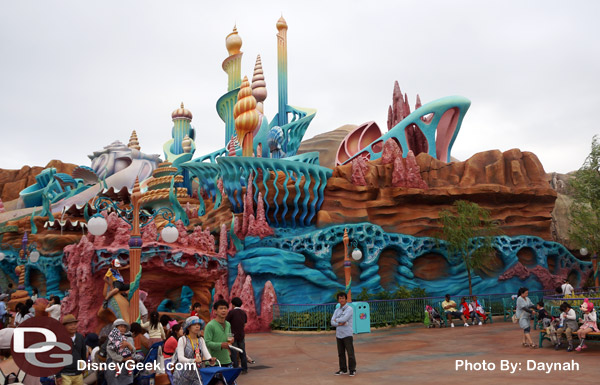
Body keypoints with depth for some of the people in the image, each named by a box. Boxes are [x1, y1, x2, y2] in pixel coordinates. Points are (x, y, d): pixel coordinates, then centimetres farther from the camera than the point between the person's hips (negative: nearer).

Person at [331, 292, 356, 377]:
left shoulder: (349, 309, -5)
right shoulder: (336, 310, 12)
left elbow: (344, 319, -18)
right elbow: (332, 322, 4)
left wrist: (336, 320, -1)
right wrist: (340, 323, -14)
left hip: (347, 335, -5)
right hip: (339, 335, 5)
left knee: (350, 353, -2)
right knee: (341, 353, 10)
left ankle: (352, 370, 8)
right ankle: (343, 369, 19)